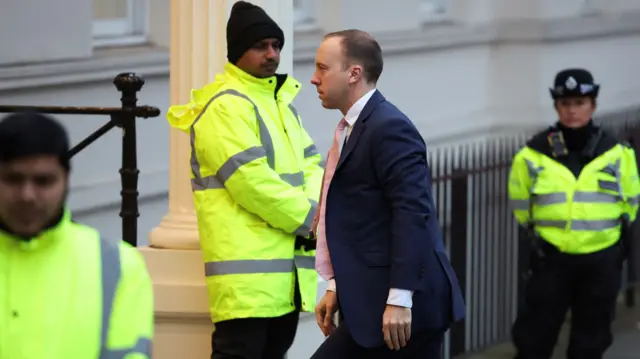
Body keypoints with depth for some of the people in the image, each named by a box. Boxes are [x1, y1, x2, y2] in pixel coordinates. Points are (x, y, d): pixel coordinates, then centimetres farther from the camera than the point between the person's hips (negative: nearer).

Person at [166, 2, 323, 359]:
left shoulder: (281, 101, 19)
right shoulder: (225, 106, -12)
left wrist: (315, 211, -7)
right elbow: (252, 181, -20)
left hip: (286, 260, 10)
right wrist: (309, 220, -14)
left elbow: (311, 164, 14)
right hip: (247, 263, -10)